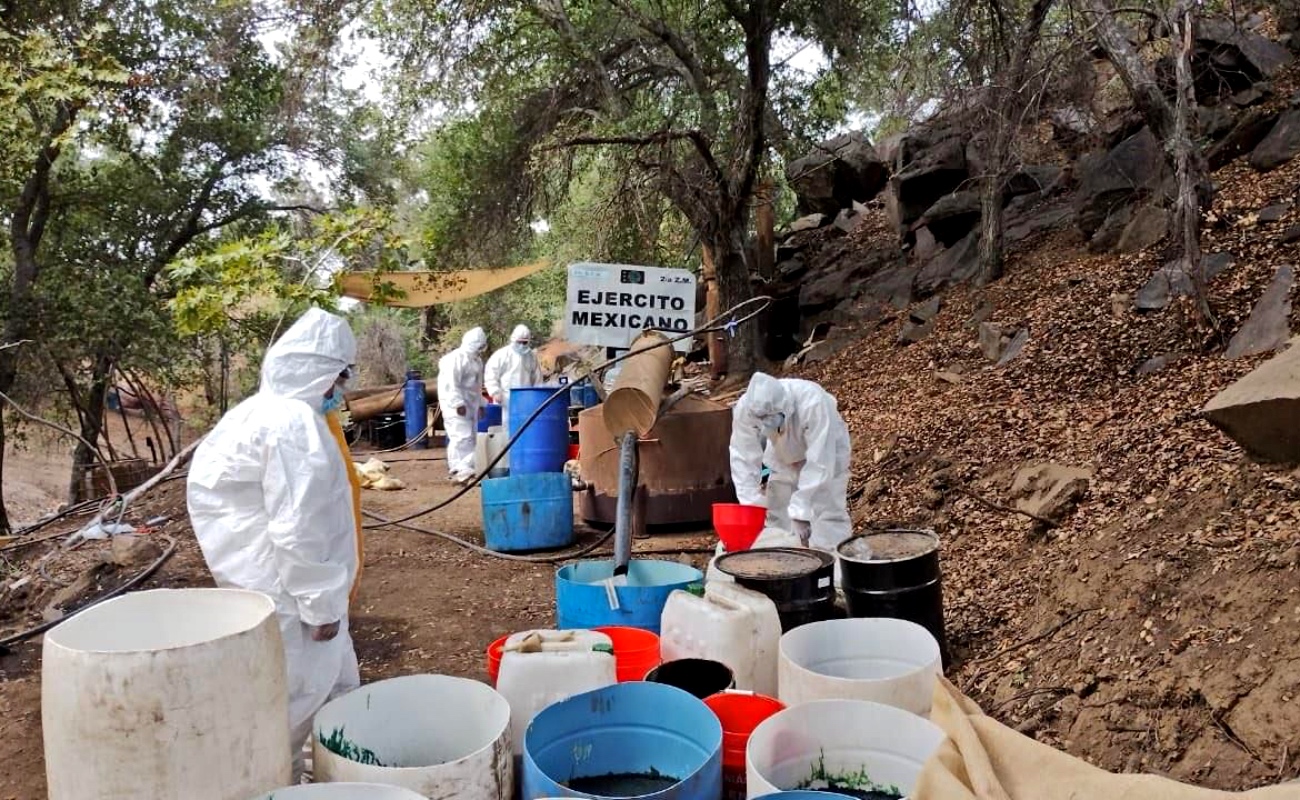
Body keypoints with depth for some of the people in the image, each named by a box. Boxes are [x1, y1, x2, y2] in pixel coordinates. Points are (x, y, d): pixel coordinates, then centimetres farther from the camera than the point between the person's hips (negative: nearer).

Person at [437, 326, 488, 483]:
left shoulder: (476, 360, 16)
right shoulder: (456, 358, -14)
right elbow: (451, 384, -20)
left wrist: (480, 403, 19)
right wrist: (458, 404, -24)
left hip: (470, 405, 9)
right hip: (456, 406, -9)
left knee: (470, 438, 9)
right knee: (461, 437, -14)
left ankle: (466, 469, 15)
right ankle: (461, 471, -16)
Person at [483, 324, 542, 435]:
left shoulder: (532, 356, 10)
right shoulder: (502, 354, -5)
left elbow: (537, 377, 17)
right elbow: (490, 373, -6)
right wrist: (495, 392, -13)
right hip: (505, 399, -4)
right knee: (505, 426, -3)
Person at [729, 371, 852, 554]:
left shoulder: (813, 404, -42)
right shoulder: (745, 408, -32)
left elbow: (819, 464, -40)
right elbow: (743, 459, -25)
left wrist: (801, 512, -41)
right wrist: (751, 505, -32)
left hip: (826, 453, -4)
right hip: (785, 458, 4)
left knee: (829, 517, -13)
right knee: (776, 517, 5)